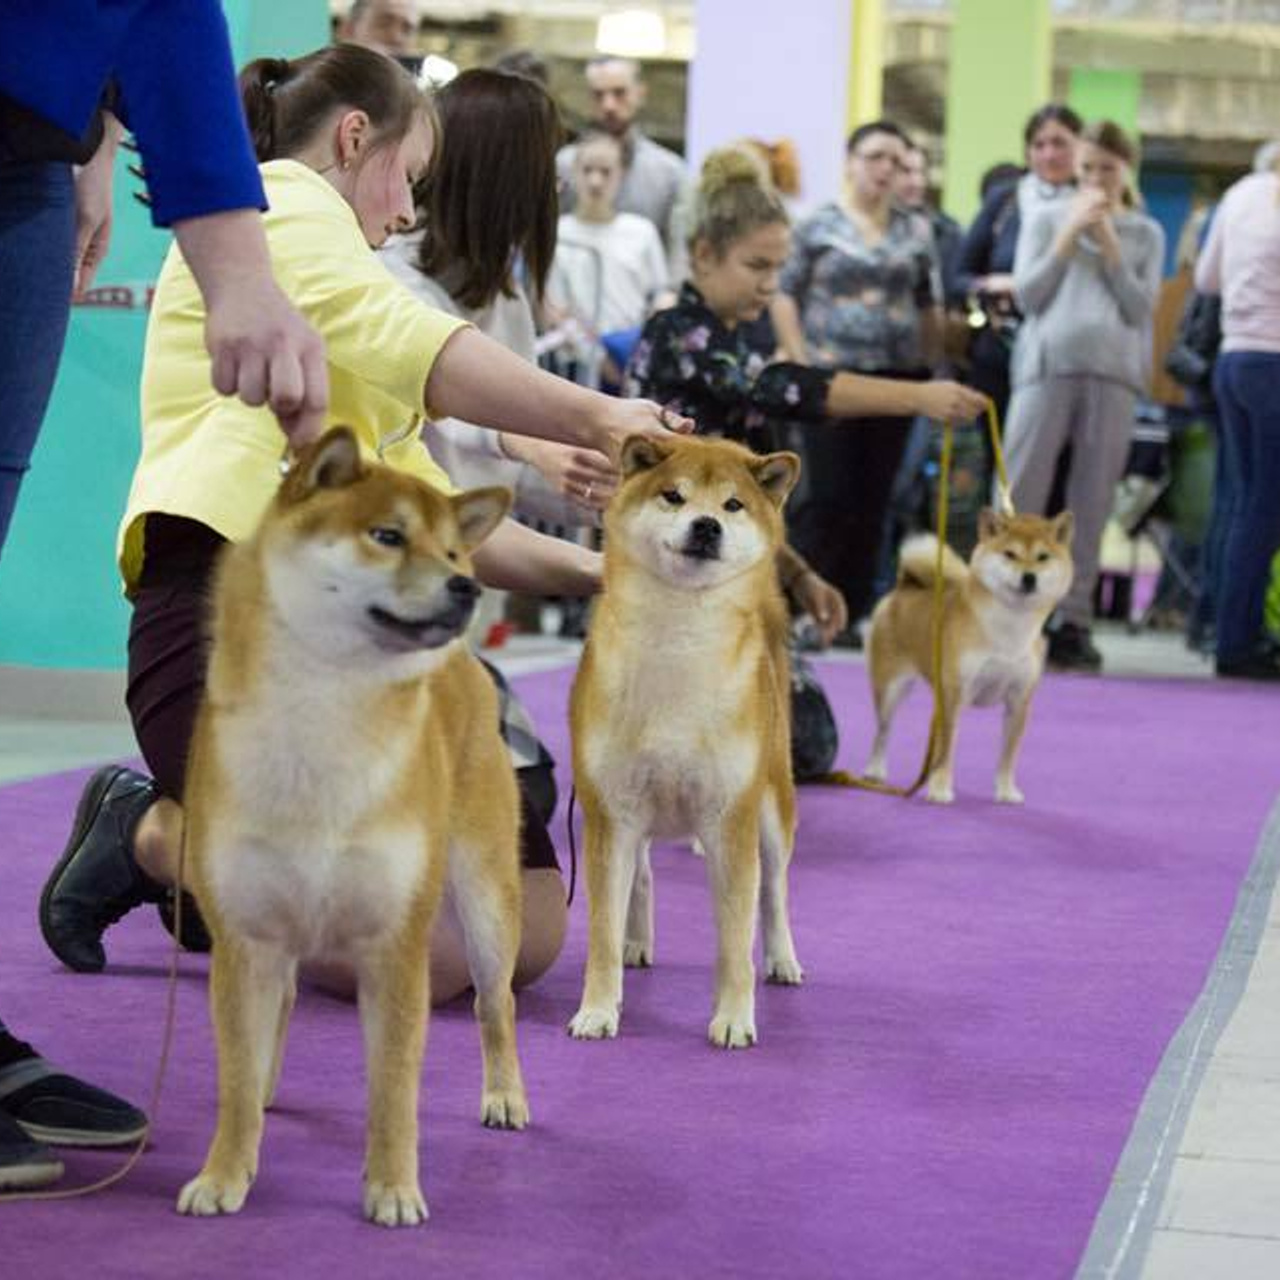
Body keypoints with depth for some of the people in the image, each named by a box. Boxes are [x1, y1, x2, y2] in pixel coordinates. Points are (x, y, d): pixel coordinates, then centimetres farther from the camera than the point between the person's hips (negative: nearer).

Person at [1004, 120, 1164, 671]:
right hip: (1047, 364, -1)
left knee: (1092, 503, 0)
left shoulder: (1145, 233, 15)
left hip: (1114, 372, 1)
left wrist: (1108, 244, -3)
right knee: (1019, 494, -7)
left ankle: (1074, 621, 4)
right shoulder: (1047, 218, 12)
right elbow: (1026, 295, 3)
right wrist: (1070, 234, -2)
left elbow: (1141, 308, 4)